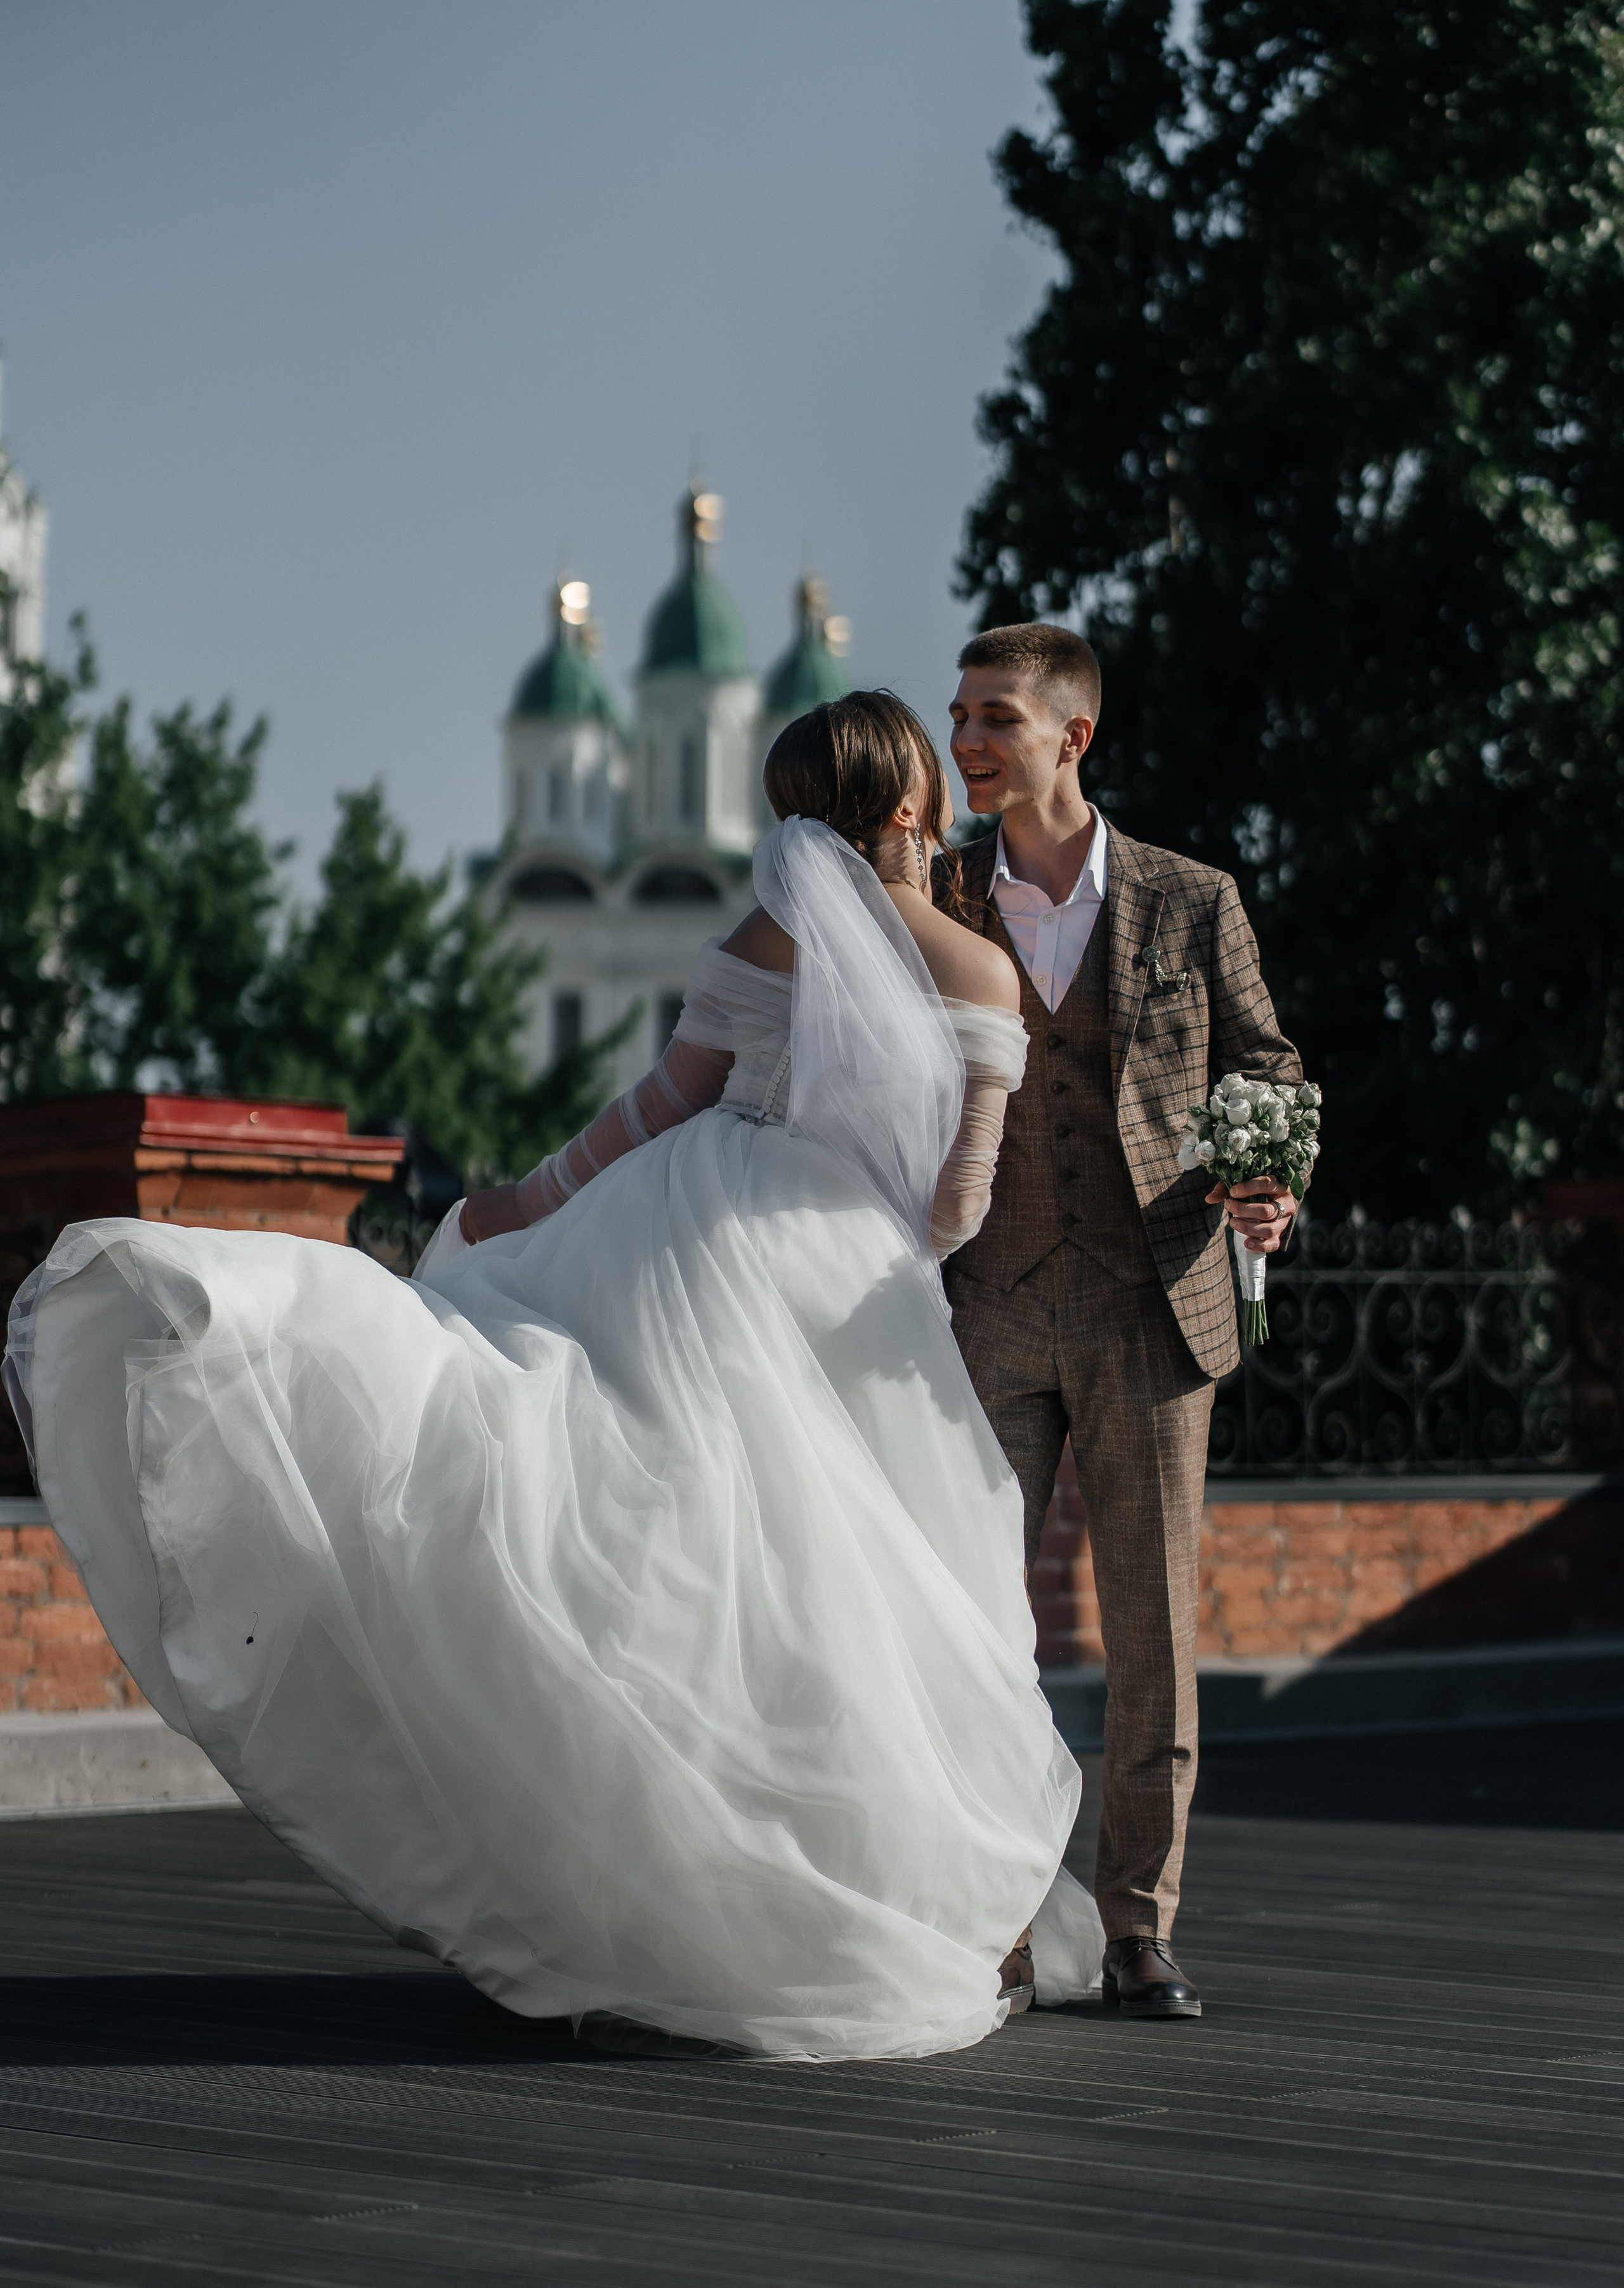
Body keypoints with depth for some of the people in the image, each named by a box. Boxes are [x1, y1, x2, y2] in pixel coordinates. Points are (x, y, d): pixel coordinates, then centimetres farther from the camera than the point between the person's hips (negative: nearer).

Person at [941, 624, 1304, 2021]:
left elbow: (1265, 1068, 10)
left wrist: (1272, 1194, -10)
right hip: (986, 1316, 1)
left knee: (1153, 1634, 3)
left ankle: (1140, 1933, 13)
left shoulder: (1192, 904, 3)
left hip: (1149, 1314, -1)